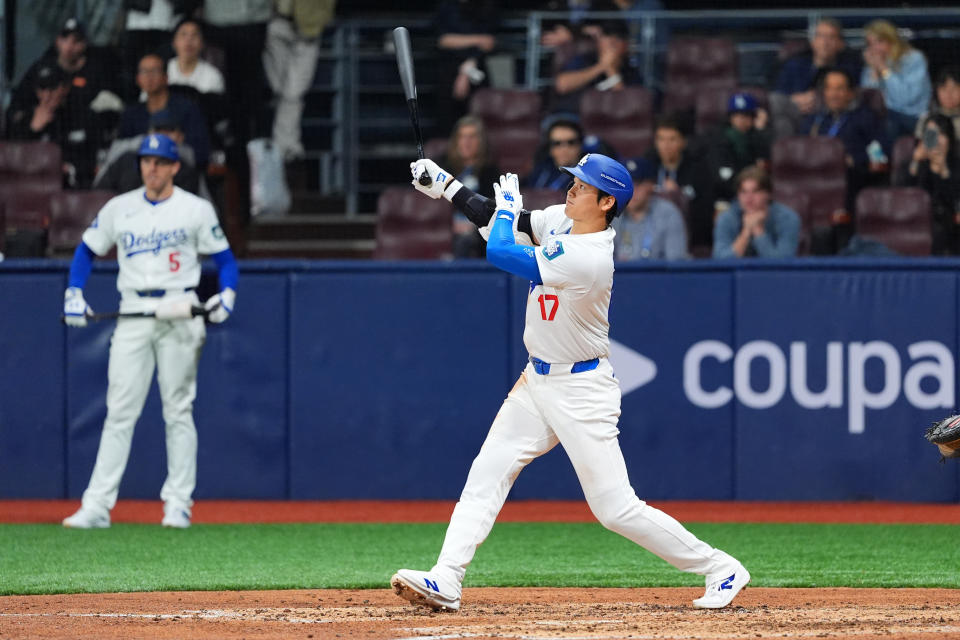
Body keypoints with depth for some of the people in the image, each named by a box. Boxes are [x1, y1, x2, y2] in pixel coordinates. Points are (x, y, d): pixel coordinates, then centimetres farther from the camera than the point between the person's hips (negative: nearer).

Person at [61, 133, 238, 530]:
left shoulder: (196, 210, 4)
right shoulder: (119, 209, 11)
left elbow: (225, 259, 7)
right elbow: (86, 252, 18)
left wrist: (227, 296, -11)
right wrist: (74, 294, 3)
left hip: (180, 314, -2)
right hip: (132, 316, 2)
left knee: (178, 411, 0)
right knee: (119, 411, -3)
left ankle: (178, 504, 5)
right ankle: (96, 507, -7)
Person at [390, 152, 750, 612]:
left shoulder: (588, 259, -28)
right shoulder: (560, 221, 0)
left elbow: (499, 251, -26)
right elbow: (498, 221, 15)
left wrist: (508, 202, -9)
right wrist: (446, 187, 6)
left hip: (581, 391, -9)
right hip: (538, 380, 9)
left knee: (617, 508, -7)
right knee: (487, 473, -4)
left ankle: (720, 569, 6)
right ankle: (445, 582, -8)